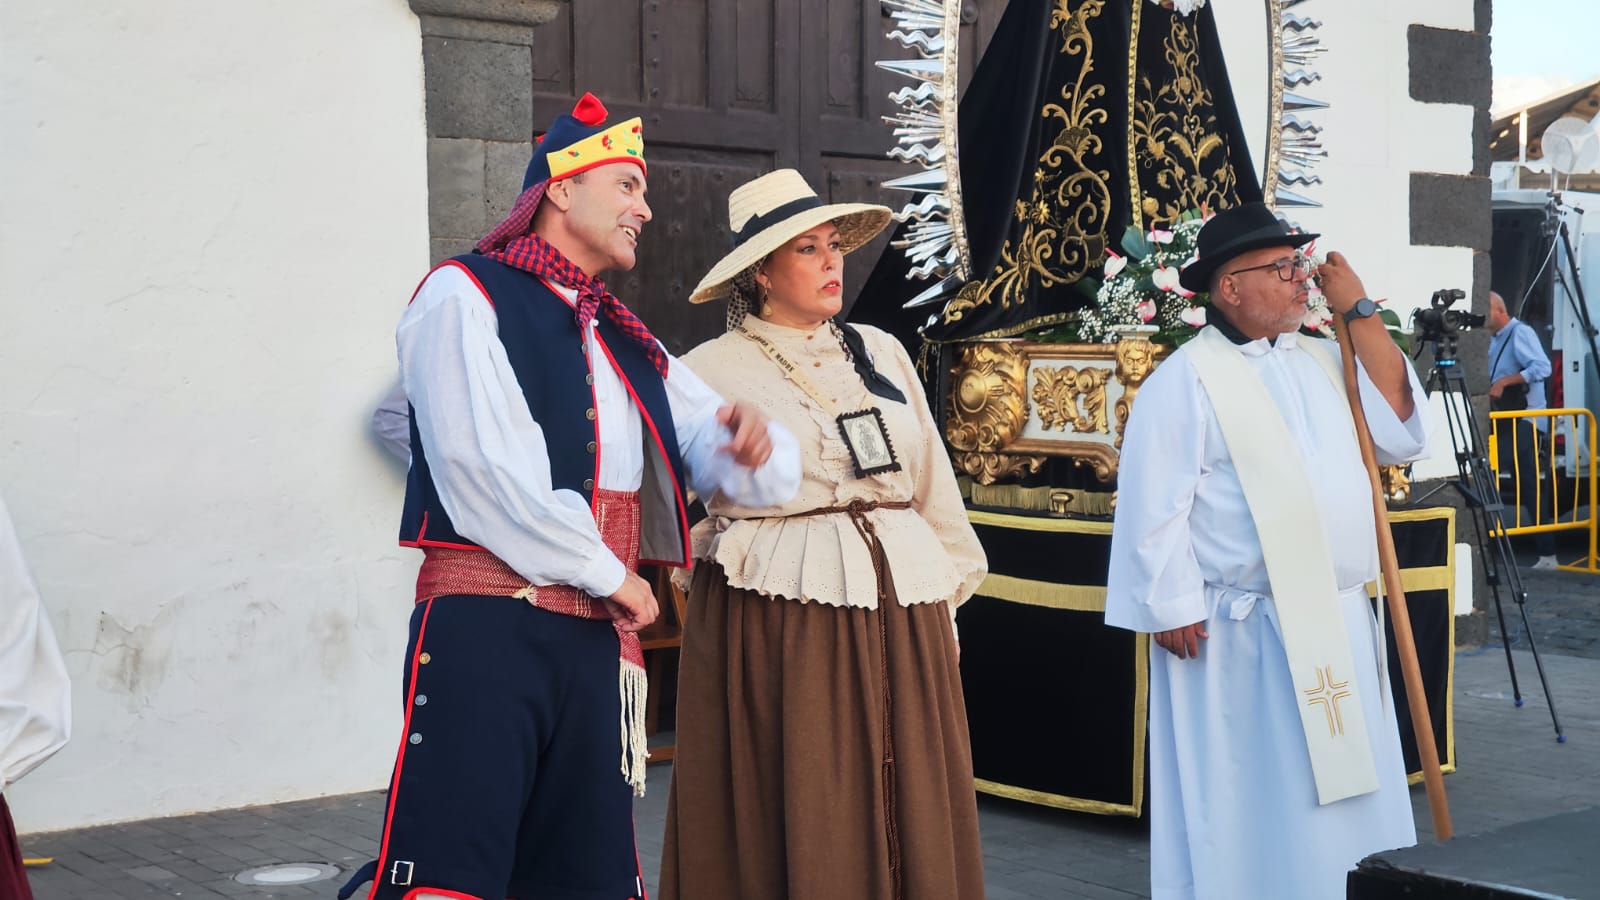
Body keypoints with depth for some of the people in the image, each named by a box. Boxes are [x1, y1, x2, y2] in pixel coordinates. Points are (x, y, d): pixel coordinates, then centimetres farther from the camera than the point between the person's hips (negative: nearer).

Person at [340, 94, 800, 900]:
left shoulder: (630, 346, 21)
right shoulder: (466, 297, 0)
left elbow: (726, 462, 19)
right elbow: (484, 468, -12)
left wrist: (754, 444, -6)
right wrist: (608, 573, -6)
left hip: (598, 643, 7)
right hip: (484, 627, -7)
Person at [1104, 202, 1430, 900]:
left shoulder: (1322, 360, 11)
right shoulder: (1186, 379, -9)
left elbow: (1400, 434, 1)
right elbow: (1153, 506, -12)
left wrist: (1360, 314, -1)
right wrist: (1174, 608, -15)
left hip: (1339, 625, 6)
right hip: (1243, 632, -6)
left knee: (1338, 796, 13)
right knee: (1251, 802, 3)